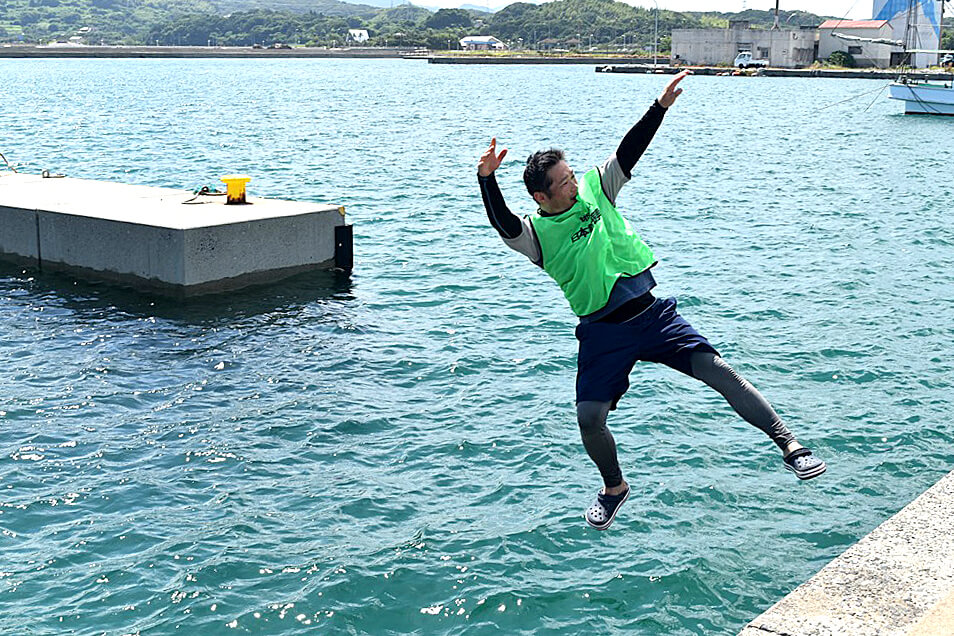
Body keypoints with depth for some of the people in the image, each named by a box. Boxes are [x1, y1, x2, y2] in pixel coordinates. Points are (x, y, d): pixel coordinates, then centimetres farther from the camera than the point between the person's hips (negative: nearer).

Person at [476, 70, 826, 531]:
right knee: (589, 419, -9)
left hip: (652, 314, 2)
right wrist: (487, 178, -42)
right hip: (602, 333, -1)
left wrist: (661, 106, -12)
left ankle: (788, 444, -6)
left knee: (717, 370, -12)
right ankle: (615, 487, 22)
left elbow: (629, 151, 0)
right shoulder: (536, 234, -6)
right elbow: (502, 222, -25)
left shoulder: (594, 190, 4)